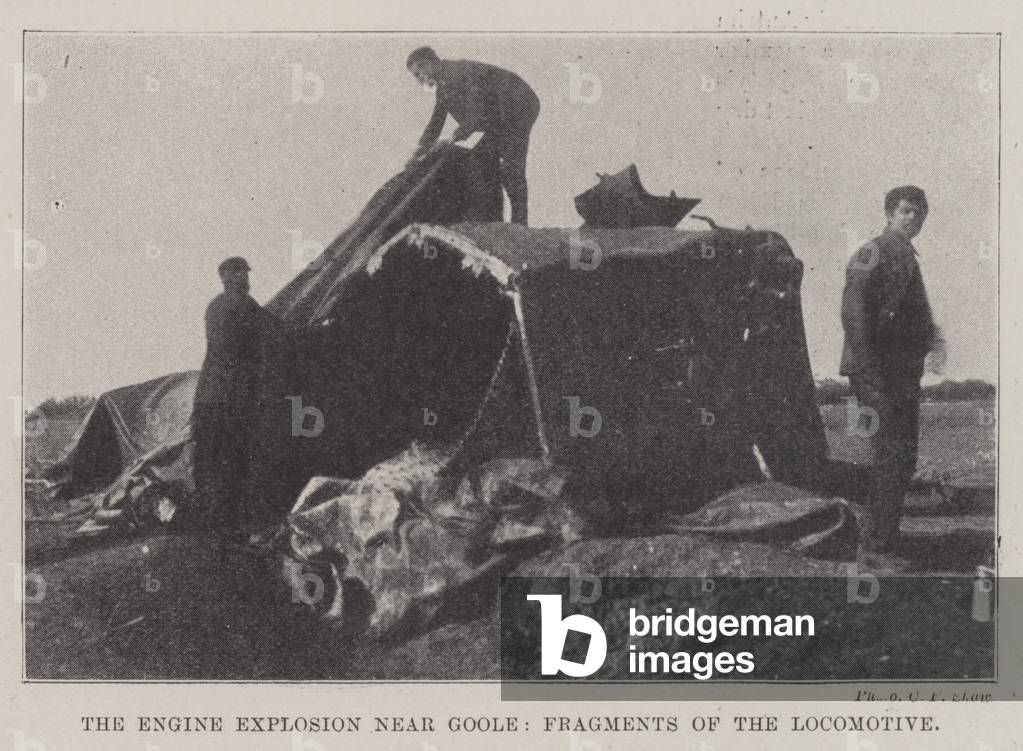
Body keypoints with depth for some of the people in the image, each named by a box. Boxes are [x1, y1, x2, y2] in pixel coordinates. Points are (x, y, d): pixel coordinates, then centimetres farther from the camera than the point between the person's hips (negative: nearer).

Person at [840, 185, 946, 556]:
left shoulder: (908, 258, 20)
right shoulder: (871, 254, -8)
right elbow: (854, 313, -17)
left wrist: (934, 344, 8)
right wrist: (869, 371, -23)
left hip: (905, 372, 9)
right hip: (875, 373, -9)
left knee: (904, 462, 12)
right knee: (887, 459, -11)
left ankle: (888, 540, 21)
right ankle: (875, 546, -7)